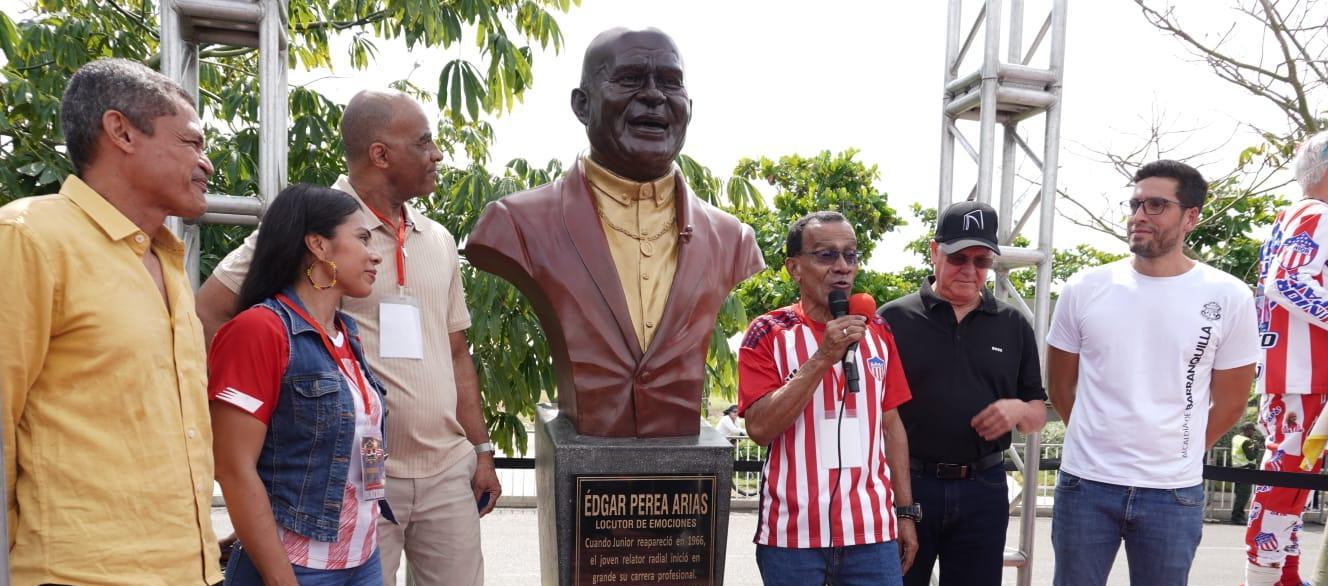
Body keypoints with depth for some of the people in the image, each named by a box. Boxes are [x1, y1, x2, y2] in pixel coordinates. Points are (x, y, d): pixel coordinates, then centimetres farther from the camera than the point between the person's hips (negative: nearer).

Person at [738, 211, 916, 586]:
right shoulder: (768, 333, -5)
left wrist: (905, 512, 9)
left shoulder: (878, 332, 8)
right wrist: (822, 358, -18)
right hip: (793, 533, -3)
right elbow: (760, 428, -14)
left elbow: (891, 425, 11)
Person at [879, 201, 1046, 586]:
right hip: (906, 483, -2)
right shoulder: (894, 319, -2)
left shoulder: (1014, 326, 9)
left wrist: (1019, 410, -10)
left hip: (983, 488, 3)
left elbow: (1038, 415, 13)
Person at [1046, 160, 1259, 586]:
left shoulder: (1229, 298, -3)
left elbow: (1229, 405, 5)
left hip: (1174, 493, 0)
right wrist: (1101, 441, 11)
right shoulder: (1084, 289, -2)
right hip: (1085, 484, 1)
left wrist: (1176, 454, 11)